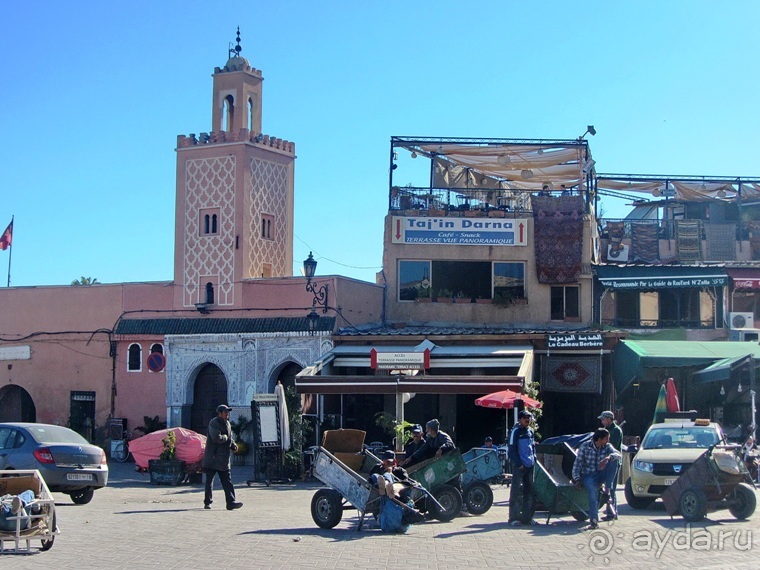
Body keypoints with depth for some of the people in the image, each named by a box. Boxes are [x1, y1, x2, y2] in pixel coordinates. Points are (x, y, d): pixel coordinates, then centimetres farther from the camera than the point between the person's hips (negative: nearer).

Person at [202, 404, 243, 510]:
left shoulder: (227, 424, 14)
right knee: (209, 481, 3)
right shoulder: (213, 424, -13)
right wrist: (225, 437, -9)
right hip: (212, 459, -7)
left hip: (223, 460, 7)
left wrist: (233, 445, 5)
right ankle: (207, 502, 12)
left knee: (227, 482, 0)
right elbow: (216, 438, -27)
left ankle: (231, 502, -3)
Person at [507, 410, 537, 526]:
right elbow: (511, 450, -10)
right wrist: (519, 464, -15)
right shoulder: (515, 431, -8)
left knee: (529, 491, 10)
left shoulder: (530, 431, 15)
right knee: (516, 491, -7)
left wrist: (534, 459, 10)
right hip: (519, 466, -8)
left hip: (529, 465, 8)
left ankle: (527, 517, 18)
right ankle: (514, 518, -3)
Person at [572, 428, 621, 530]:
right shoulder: (585, 446, -6)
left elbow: (618, 454, -19)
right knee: (592, 490, -36)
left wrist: (608, 457, -42)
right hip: (588, 475, -3)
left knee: (614, 460, -21)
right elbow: (577, 464, -4)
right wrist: (577, 479, -17)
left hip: (601, 475, 3)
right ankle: (594, 521, -42)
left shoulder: (607, 447, 1)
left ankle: (608, 489, -21)